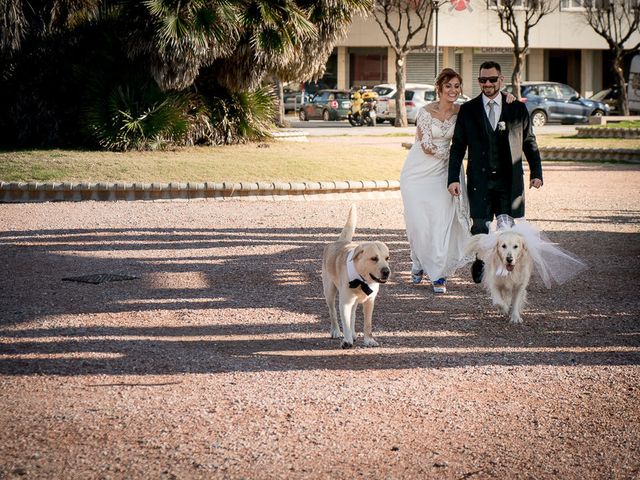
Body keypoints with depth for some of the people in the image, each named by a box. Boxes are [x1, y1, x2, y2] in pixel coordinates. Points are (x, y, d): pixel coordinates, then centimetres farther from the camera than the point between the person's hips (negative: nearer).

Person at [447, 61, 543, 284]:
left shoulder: (517, 108, 5)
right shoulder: (468, 110, 4)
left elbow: (529, 142, 11)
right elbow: (457, 146, 5)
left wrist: (536, 172, 3)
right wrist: (453, 178, -4)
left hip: (509, 180, 0)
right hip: (479, 180, 0)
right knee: (480, 227, -2)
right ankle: (480, 262, 24)